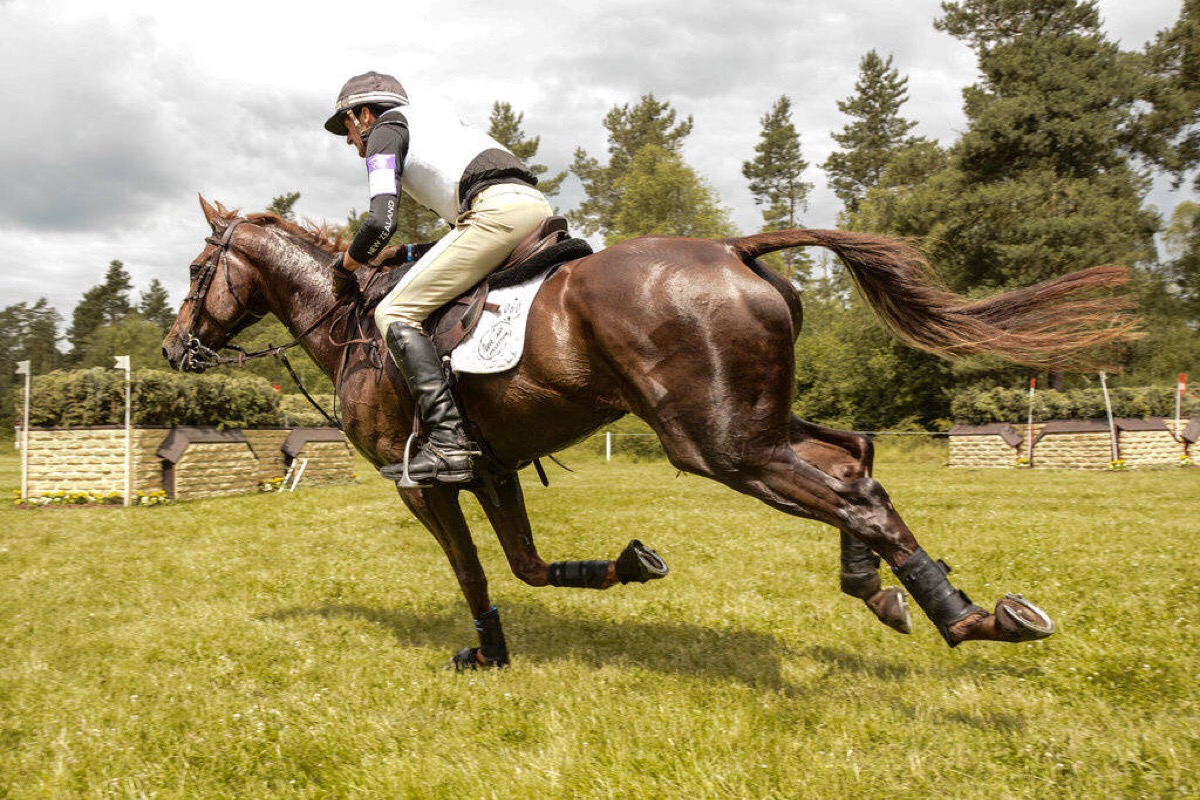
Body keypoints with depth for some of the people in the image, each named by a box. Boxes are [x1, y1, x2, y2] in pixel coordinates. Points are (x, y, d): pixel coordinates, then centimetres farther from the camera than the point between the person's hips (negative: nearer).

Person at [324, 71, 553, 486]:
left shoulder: (386, 129, 11)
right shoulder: (433, 123, 37)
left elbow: (381, 223, -3)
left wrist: (344, 267, 13)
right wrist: (413, 255, 31)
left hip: (498, 210, -9)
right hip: (540, 207, 9)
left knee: (394, 313, -7)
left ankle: (448, 442, -20)